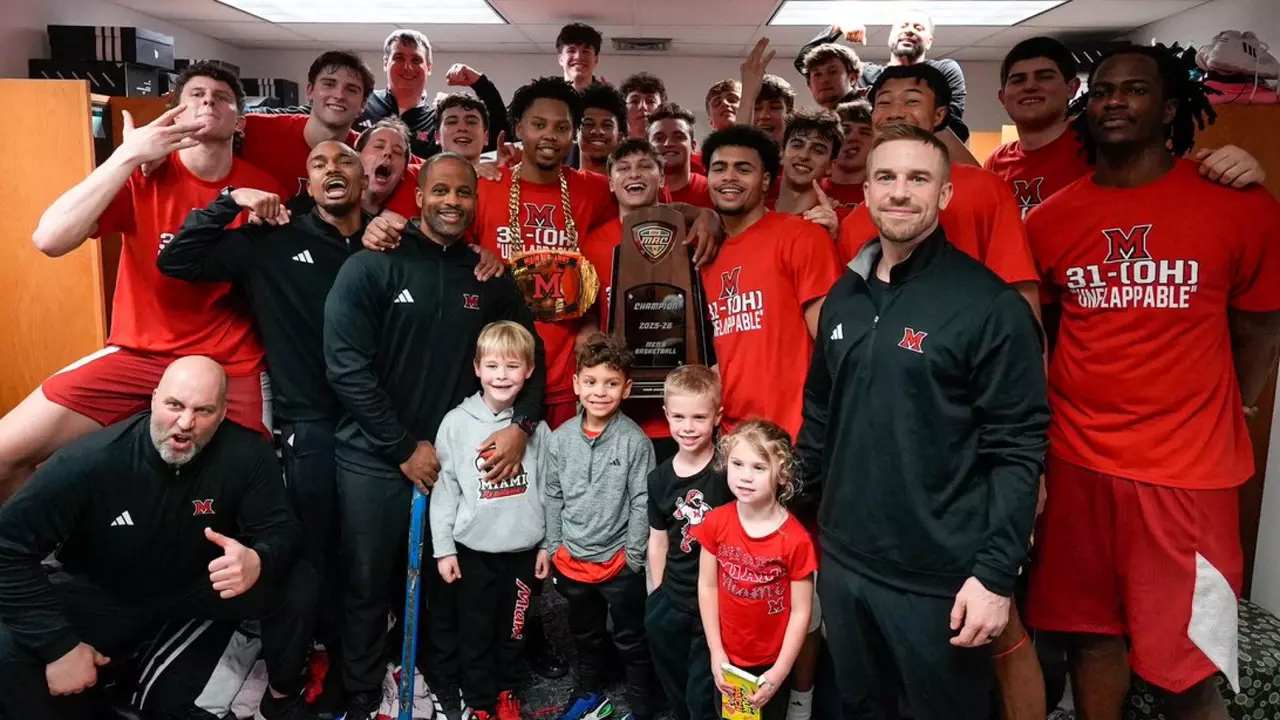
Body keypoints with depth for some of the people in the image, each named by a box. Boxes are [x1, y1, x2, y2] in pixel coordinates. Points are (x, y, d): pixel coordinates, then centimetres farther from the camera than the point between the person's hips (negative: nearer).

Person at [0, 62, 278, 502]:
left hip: (232, 365, 0)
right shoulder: (143, 175, -4)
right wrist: (127, 156, -23)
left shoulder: (262, 189, -2)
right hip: (141, 355, 1)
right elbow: (49, 240, -19)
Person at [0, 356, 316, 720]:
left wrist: (259, 561, -44)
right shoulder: (91, 461, -28)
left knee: (298, 586, -23)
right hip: (104, 593, -1)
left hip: (202, 582, 1)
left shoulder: (247, 454, -25)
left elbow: (280, 528, -17)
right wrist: (60, 644, -27)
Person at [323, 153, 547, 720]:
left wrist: (521, 423, -7)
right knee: (367, 584, 9)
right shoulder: (371, 266, -7)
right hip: (375, 458, -3)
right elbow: (346, 367, -13)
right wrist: (404, 448, -13)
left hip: (457, 456, 3)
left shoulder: (489, 277, 5)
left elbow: (529, 354, 10)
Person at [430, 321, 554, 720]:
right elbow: (444, 488, -4)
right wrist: (444, 548, -4)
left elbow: (546, 488, 3)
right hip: (473, 549, -1)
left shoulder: (536, 427, -3)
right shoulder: (456, 423, -7)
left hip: (523, 549, 1)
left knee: (513, 629, 16)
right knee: (476, 632, 11)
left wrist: (547, 544, 6)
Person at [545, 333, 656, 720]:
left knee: (632, 640, 12)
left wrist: (633, 557, -12)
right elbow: (554, 498, 4)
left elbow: (642, 503, -13)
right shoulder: (561, 439, -4)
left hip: (618, 562, -4)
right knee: (585, 635, 25)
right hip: (572, 560, 4)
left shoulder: (635, 440, -15)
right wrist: (553, 549, 5)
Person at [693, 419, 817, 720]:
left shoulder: (795, 539, -20)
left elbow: (801, 611, -14)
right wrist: (716, 652, -6)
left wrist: (779, 672, -13)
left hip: (771, 663, -2)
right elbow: (707, 586, -4)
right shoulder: (716, 522, -11)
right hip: (727, 658, 2)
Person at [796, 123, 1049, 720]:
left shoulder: (990, 305, -12)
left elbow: (1017, 451, -14)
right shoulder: (842, 297, 6)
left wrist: (995, 573, -17)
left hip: (942, 576, -5)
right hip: (843, 560, 6)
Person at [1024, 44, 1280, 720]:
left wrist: (1214, 423, 6)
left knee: (1185, 664, 3)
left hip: (1186, 469, -2)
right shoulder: (1049, 219, 3)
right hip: (1075, 462, 3)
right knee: (1090, 631, 14)